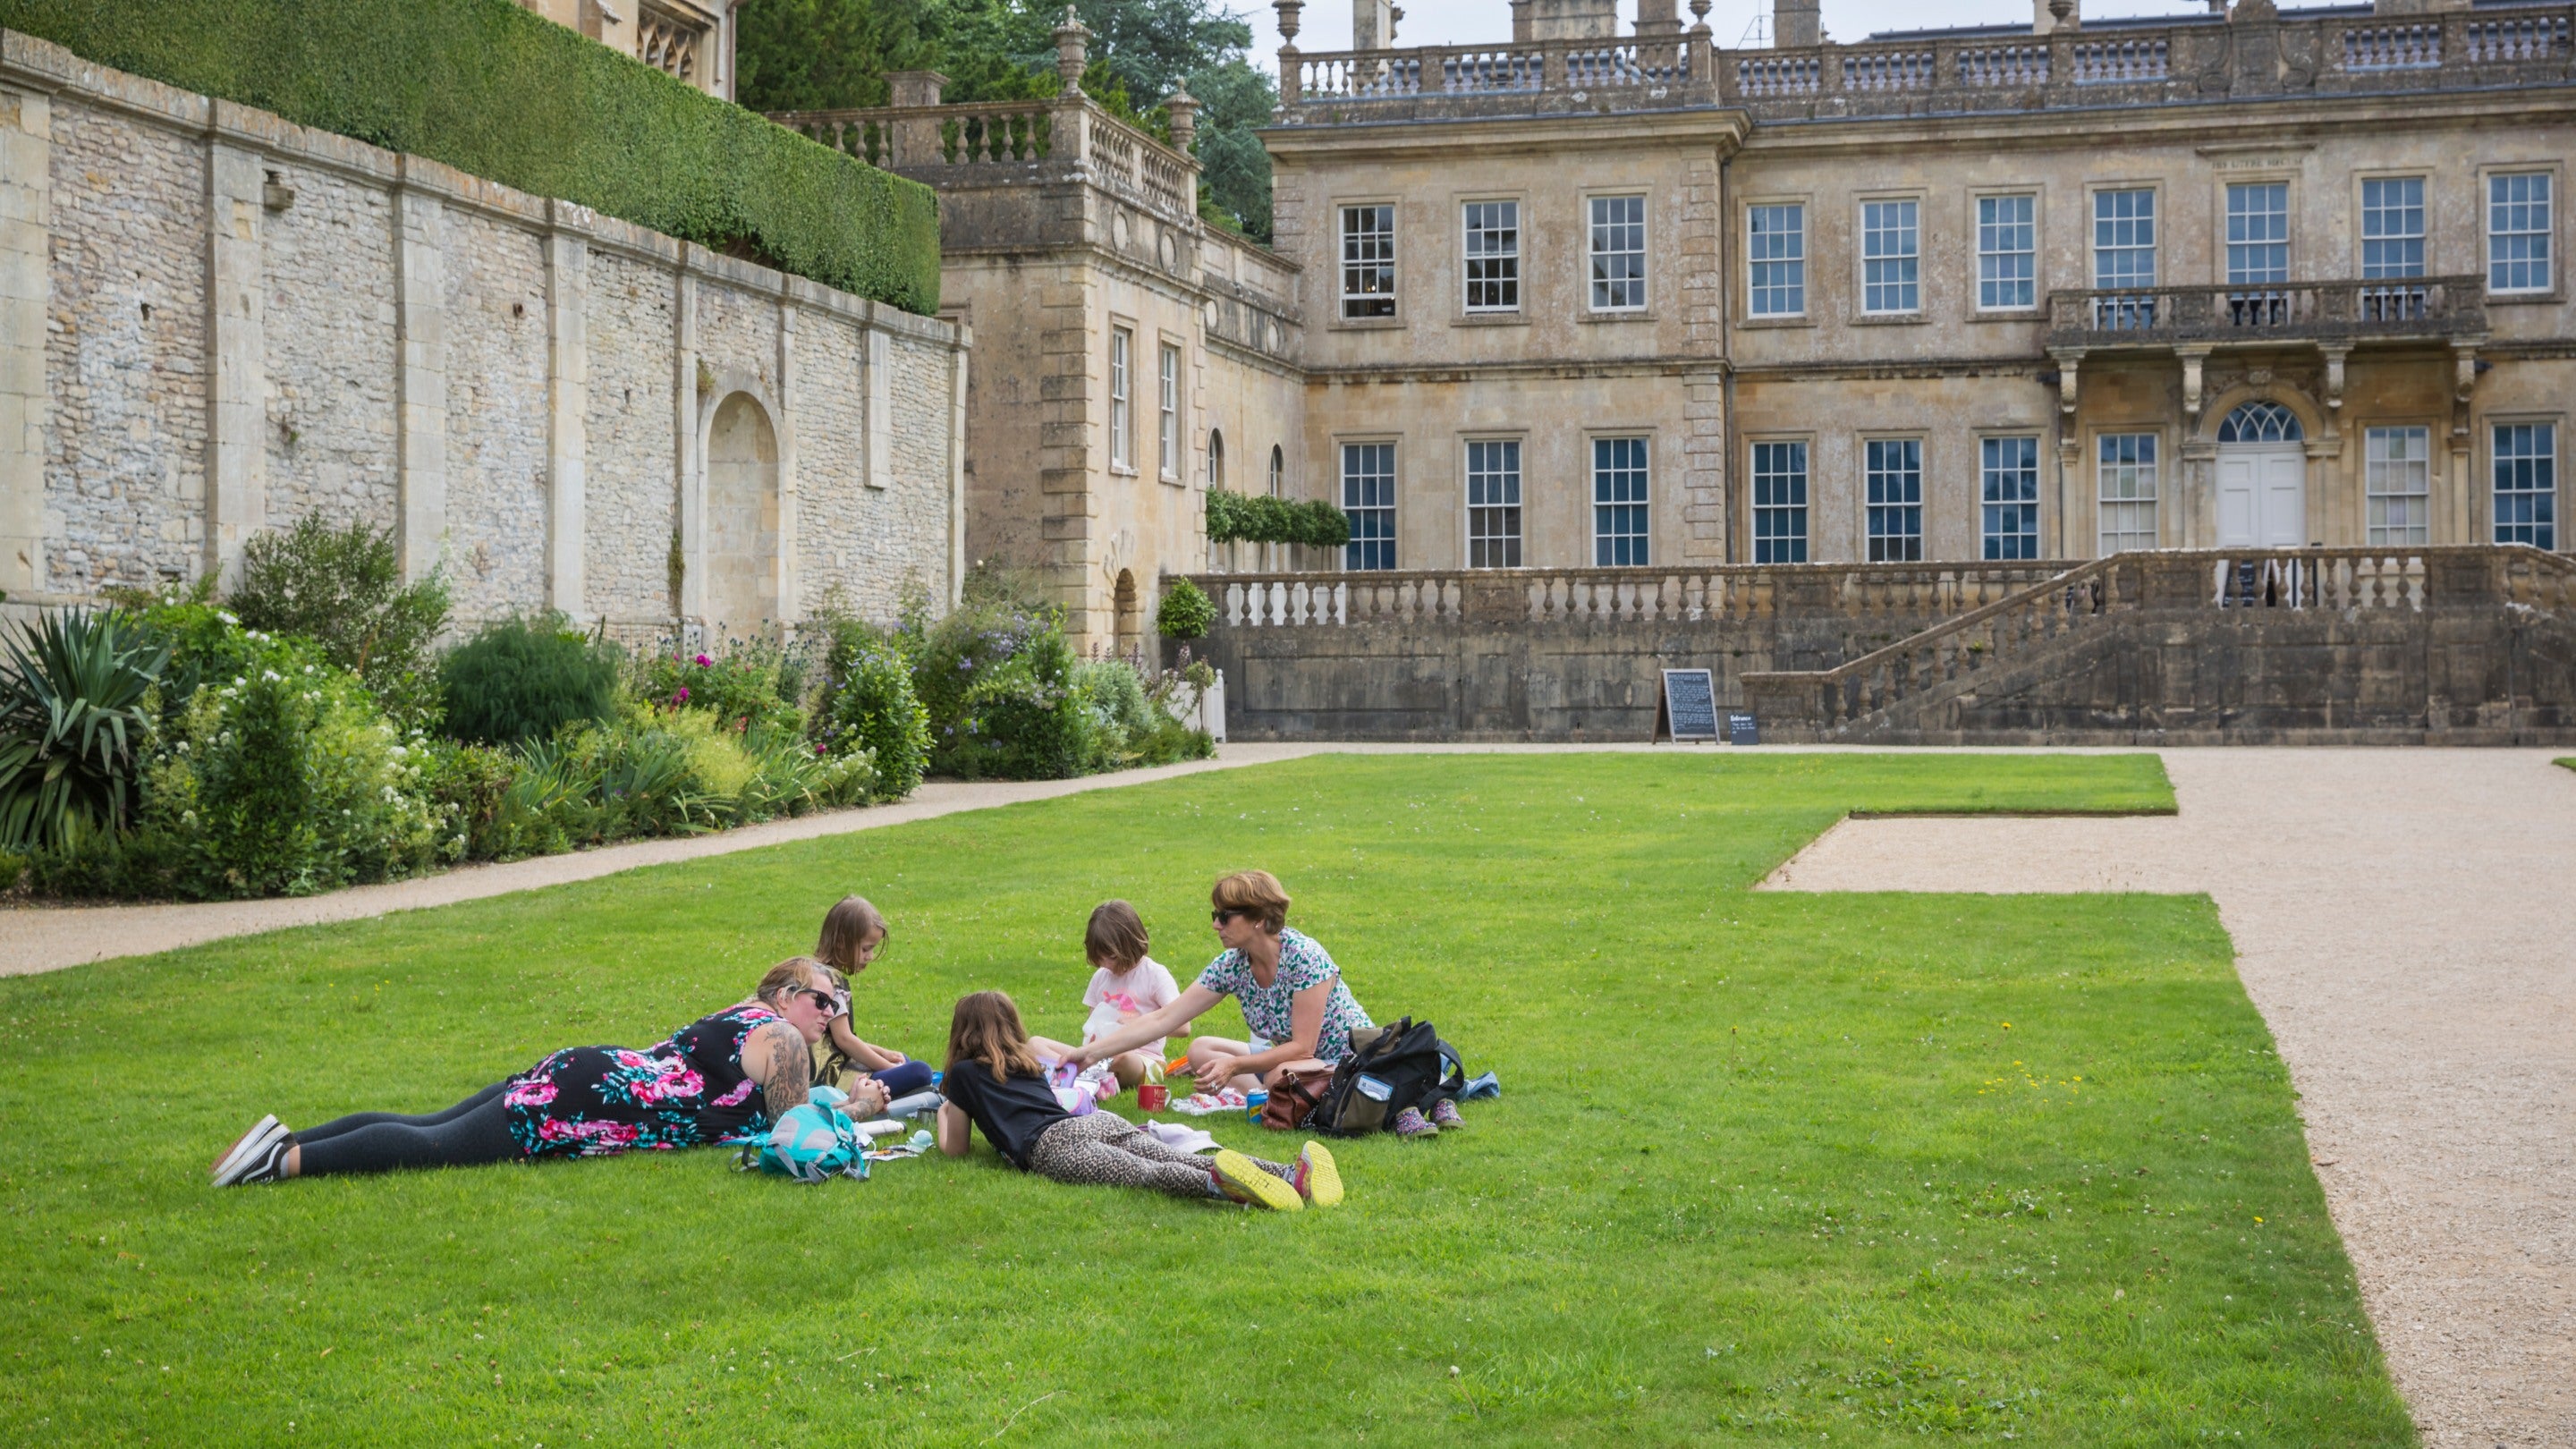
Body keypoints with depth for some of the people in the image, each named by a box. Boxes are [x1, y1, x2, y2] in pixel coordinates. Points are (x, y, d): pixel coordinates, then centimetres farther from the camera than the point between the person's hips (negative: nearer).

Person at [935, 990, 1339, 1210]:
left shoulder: (963, 1074, 21)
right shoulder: (1028, 1063, 38)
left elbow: (955, 1149, 29)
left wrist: (944, 1114, 50)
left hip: (1053, 1145, -6)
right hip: (1101, 1122, 6)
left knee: (1148, 1174, -31)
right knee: (1191, 1164, -17)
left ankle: (1219, 1182, -63)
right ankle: (1292, 1175, -41)